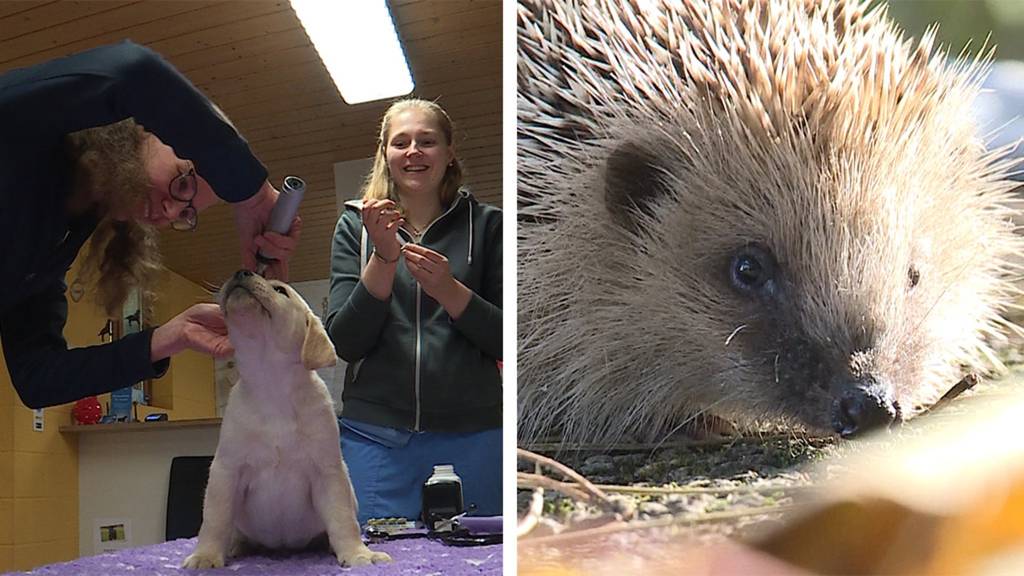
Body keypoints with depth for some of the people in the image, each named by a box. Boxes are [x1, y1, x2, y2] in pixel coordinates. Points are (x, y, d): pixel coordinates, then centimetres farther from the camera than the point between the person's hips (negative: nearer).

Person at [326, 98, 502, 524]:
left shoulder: (484, 224, 6)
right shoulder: (356, 225, 8)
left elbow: (506, 342, 1)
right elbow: (344, 343, 0)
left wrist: (448, 289, -16)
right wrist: (385, 257, -13)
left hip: (471, 436, 0)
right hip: (375, 435, 0)